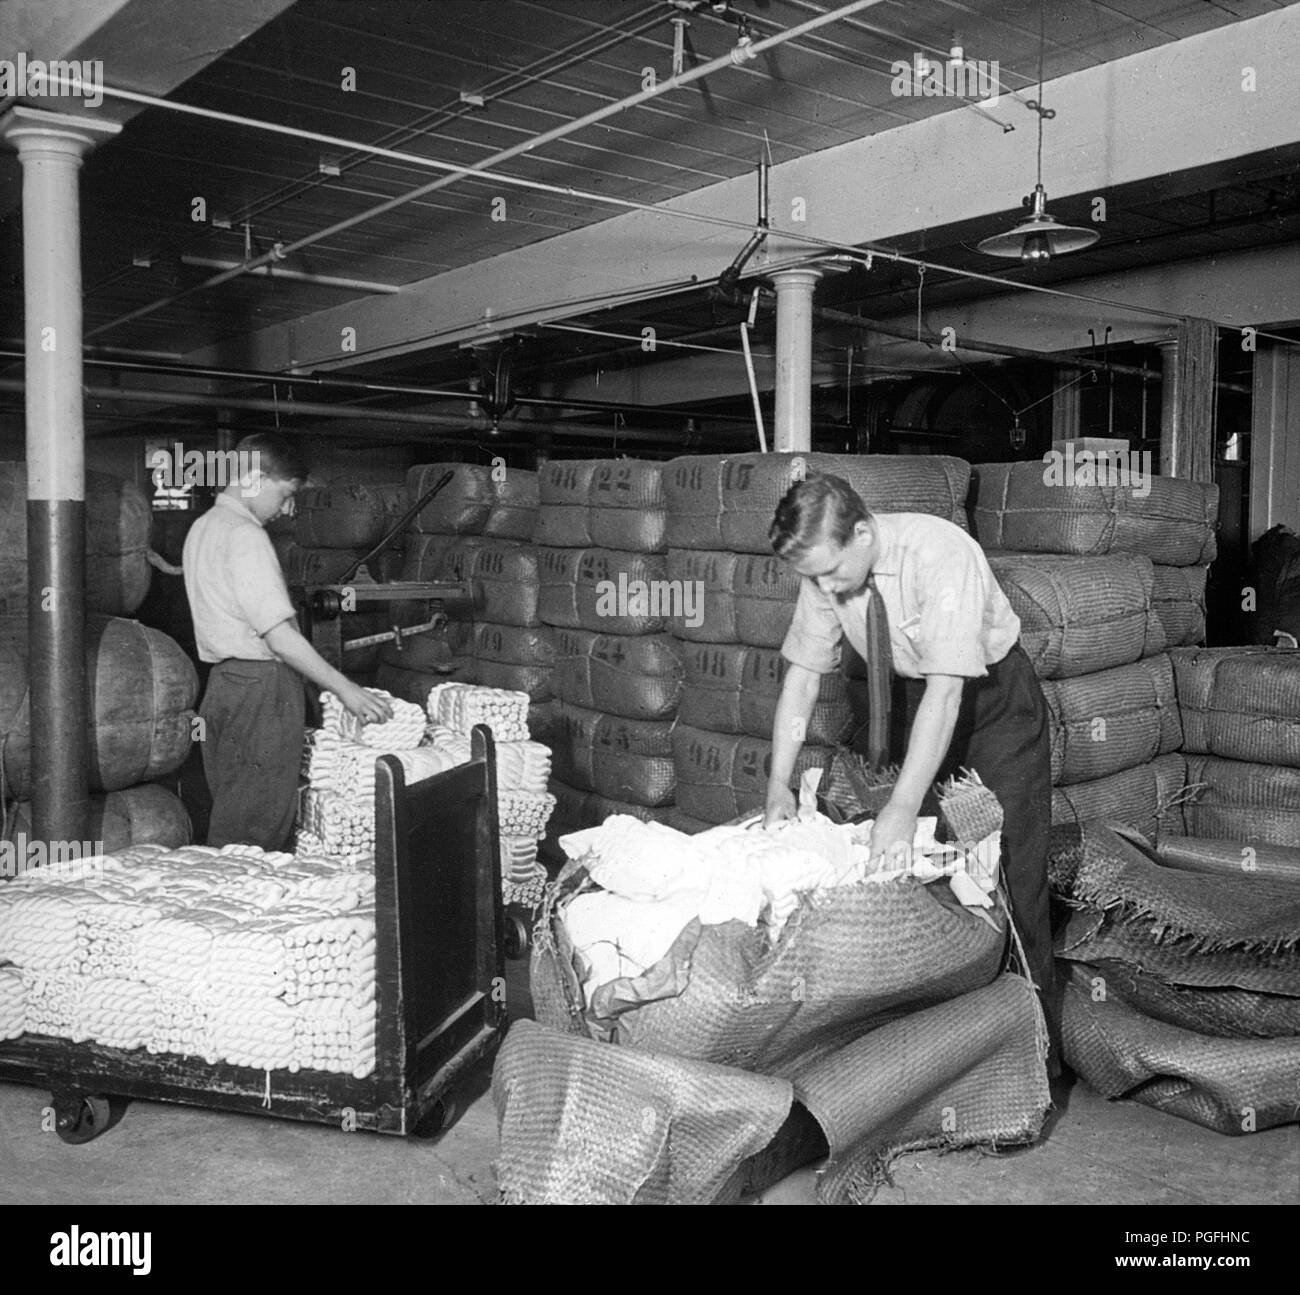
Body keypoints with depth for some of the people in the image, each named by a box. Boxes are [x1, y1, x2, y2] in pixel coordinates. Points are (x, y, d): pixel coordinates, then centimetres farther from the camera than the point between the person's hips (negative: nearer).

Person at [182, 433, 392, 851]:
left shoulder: (203, 527, 15)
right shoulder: (245, 535, -16)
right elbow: (278, 634, -21)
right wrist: (344, 688, -19)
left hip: (223, 681, 10)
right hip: (262, 687, -10)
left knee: (229, 820, 14)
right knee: (255, 835, -4)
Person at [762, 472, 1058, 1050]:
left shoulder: (940, 553, -33)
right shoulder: (827, 567, -16)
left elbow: (946, 691, -38)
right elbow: (801, 676, -9)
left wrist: (904, 807, -43)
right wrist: (779, 786, -17)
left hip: (992, 694, -5)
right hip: (908, 696, 5)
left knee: (1010, 871, -5)